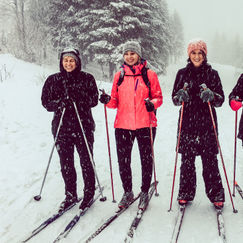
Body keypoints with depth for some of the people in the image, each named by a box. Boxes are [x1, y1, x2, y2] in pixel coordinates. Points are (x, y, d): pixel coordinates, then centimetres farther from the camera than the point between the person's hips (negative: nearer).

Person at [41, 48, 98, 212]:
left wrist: (78, 98, -19)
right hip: (62, 127, 2)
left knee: (86, 161, 2)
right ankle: (71, 195, 21)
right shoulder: (53, 80, 8)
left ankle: (89, 193, 19)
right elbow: (46, 102, 6)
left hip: (83, 125, -2)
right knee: (66, 163, 7)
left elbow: (94, 100, -2)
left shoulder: (87, 79, 2)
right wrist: (59, 104, -14)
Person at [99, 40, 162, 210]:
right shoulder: (119, 75, 10)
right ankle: (127, 192, 24)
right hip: (123, 124, 2)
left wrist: (152, 103, -16)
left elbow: (159, 97, 4)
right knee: (123, 160, 5)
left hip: (145, 124, -2)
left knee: (146, 159, 6)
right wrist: (108, 100, -8)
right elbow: (116, 102, 12)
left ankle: (145, 193, 23)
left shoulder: (150, 74, 3)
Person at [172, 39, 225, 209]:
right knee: (187, 161, 4)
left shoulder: (212, 74, 6)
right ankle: (186, 194, 17)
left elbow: (221, 99, 3)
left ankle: (216, 195, 12)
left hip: (207, 124, -1)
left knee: (210, 161, -1)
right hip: (187, 124, 1)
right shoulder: (182, 73, 9)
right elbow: (175, 98, 9)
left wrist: (211, 96, -18)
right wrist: (181, 97, -14)